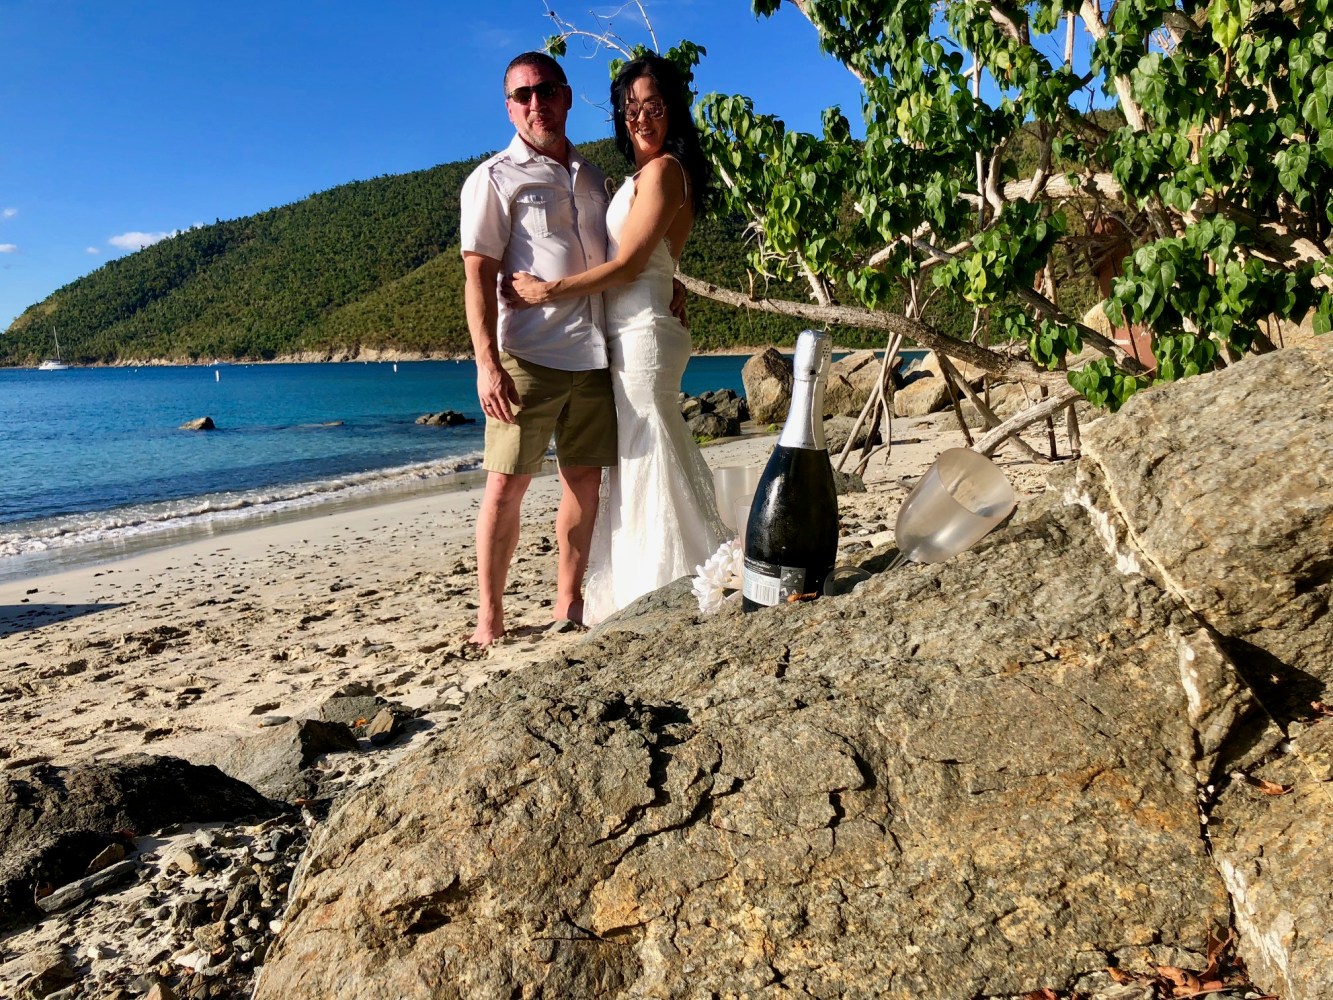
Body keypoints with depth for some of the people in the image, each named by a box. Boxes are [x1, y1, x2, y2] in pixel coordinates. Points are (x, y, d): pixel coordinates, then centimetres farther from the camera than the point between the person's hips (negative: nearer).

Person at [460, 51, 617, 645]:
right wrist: (486, 363, -16)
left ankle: (568, 606, 18)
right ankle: (489, 613, 7)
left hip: (595, 355, 5)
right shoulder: (495, 179, 3)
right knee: (506, 486, -4)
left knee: (585, 483, 7)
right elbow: (478, 277, -6)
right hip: (527, 356, -5)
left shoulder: (592, 178, 19)